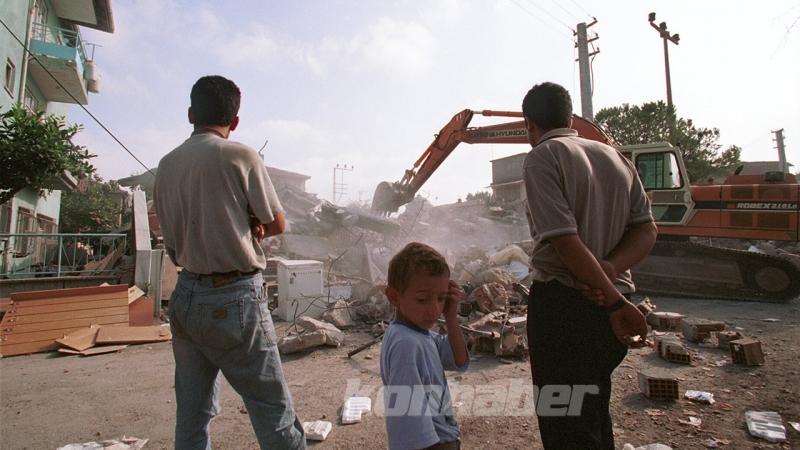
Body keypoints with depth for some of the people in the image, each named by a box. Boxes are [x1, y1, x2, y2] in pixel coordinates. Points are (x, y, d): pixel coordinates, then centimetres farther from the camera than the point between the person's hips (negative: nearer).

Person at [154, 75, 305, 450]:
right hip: (235, 299, -6)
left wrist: (243, 227, 4)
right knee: (274, 412, 3)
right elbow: (277, 223, -2)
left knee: (192, 415, 17)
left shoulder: (166, 165, 8)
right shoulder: (240, 155, -9)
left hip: (186, 296, 7)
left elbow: (174, 245, 12)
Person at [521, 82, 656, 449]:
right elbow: (646, 230, 5)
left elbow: (565, 240, -21)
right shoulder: (614, 156, 11)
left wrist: (615, 302, -15)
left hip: (562, 304, -7)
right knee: (593, 416, 26)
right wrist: (610, 269, -10)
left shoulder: (542, 157, -11)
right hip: (608, 307, 8)